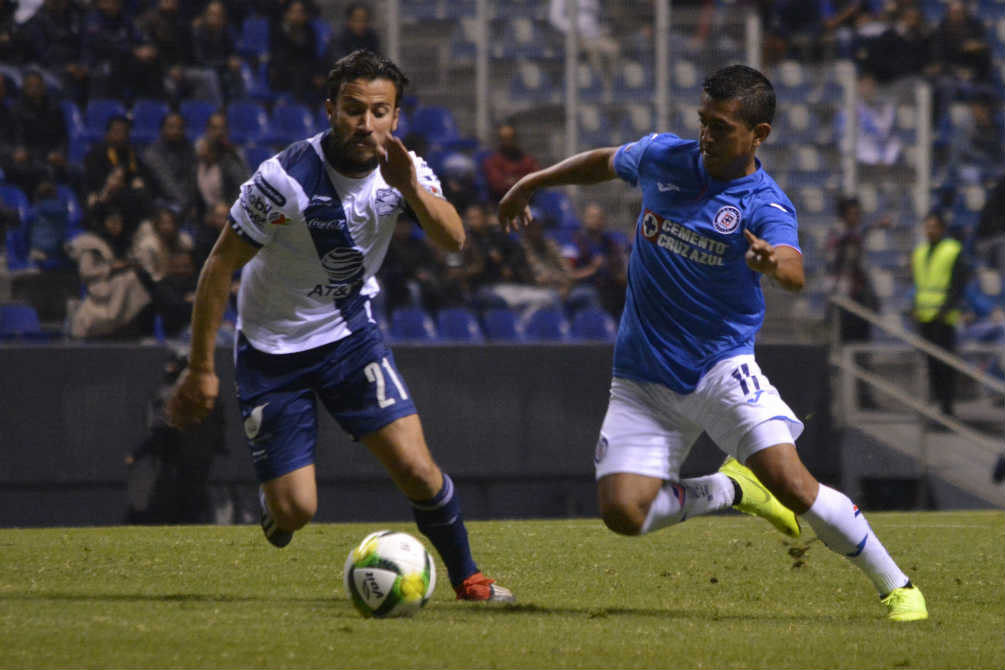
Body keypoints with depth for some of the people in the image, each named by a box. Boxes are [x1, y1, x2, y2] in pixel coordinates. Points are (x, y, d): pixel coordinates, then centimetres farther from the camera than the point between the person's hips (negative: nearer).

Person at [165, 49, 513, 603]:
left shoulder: (402, 168, -10)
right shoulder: (286, 179, -25)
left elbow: (452, 240, -24)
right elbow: (219, 267, -17)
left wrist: (411, 188, -42)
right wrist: (200, 369, -16)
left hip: (349, 333, 3)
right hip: (272, 346, -3)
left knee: (416, 468, -10)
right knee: (295, 512, -8)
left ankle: (467, 579, 12)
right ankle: (272, 495, 30)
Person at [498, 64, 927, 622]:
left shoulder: (767, 206, -14)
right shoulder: (662, 157, -1)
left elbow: (794, 275, -34)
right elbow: (606, 162, 22)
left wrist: (773, 262, -57)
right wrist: (531, 183, 30)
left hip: (722, 366, -4)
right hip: (643, 380, 4)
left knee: (792, 486, -21)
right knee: (623, 512, -12)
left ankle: (896, 588, -1)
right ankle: (731, 489, 17)